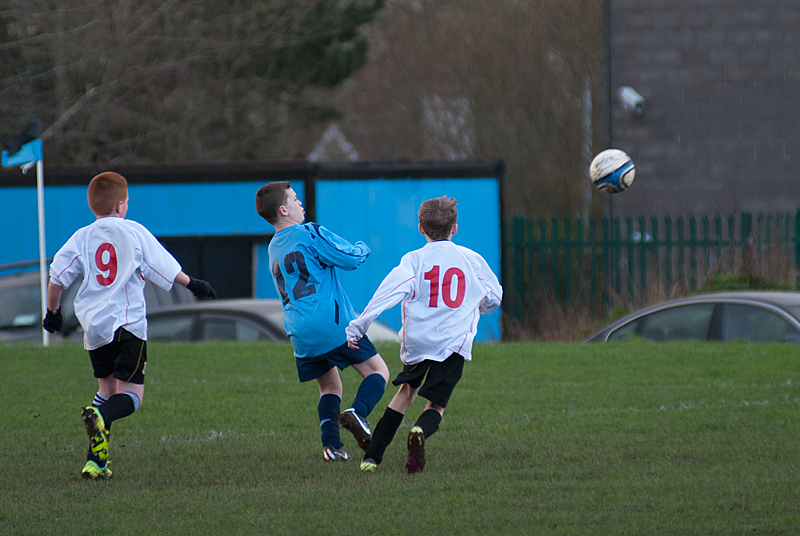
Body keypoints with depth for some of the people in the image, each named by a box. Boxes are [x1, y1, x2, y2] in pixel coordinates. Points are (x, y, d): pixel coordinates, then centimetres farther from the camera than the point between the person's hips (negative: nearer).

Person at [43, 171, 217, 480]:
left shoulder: (81, 238, 6)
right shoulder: (134, 232, 1)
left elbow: (57, 278, 4)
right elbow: (165, 269, 7)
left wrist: (52, 312, 20)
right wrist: (193, 284, 23)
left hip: (93, 325, 4)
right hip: (128, 323, -4)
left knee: (107, 388, 20)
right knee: (131, 394, -4)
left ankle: (95, 461, 11)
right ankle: (101, 417, -38)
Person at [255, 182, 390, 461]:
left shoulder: (274, 248, 18)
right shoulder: (309, 233, -6)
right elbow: (350, 258, -8)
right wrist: (362, 248, 15)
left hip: (300, 335, 7)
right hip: (334, 323, -7)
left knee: (330, 388, 19)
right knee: (378, 371, 3)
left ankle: (331, 443, -2)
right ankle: (358, 412, -24)